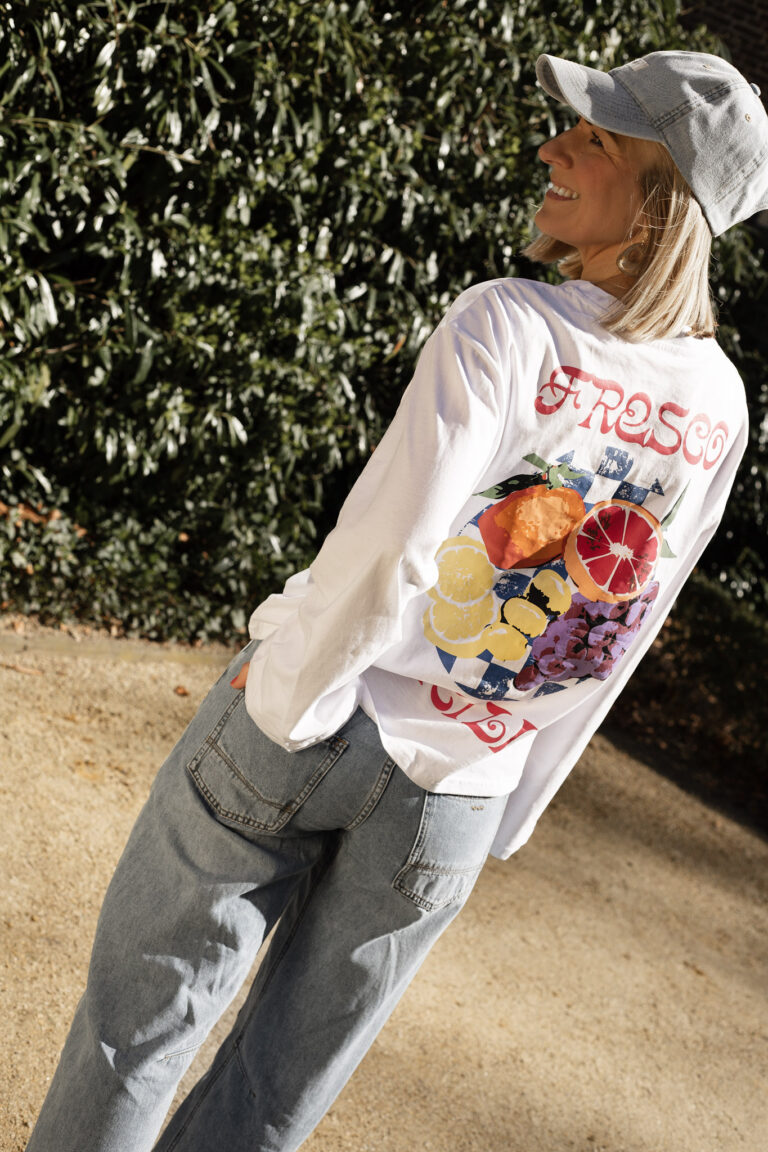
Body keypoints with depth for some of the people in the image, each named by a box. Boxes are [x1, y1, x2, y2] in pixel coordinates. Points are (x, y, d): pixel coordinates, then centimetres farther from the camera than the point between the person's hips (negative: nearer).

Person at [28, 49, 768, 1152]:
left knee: (146, 1004, 15)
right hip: (457, 797, 5)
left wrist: (288, 699, -9)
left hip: (309, 721, -4)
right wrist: (507, 818, 15)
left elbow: (387, 550, -26)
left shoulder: (509, 324, -19)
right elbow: (614, 646, 4)